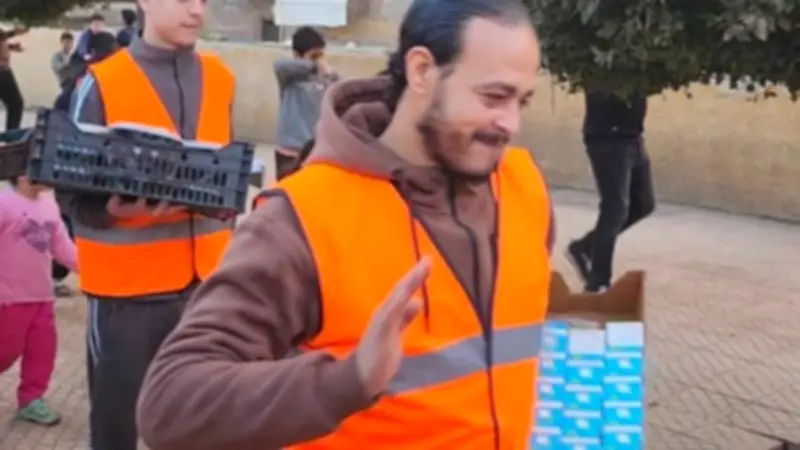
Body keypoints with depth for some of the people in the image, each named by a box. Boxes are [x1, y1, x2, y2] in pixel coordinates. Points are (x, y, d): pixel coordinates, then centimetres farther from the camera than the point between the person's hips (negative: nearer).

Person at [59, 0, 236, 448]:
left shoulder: (219, 78, 7)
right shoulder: (102, 82, -8)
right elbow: (71, 187, -9)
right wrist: (114, 208, -27)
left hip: (204, 278, 4)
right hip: (127, 281, -4)